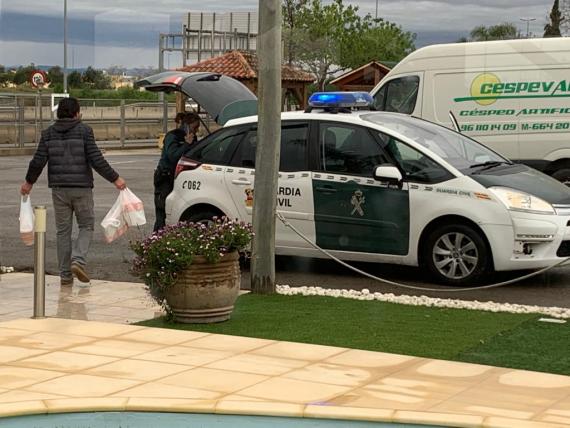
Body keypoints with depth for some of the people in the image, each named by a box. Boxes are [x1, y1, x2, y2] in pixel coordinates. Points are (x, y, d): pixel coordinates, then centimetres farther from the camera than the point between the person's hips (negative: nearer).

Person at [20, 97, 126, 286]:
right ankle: (78, 260, -13)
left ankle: (65, 275, 9)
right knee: (86, 226, 10)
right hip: (81, 188, -3)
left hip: (59, 189, 3)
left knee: (63, 230, 9)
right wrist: (115, 178, -3)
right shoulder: (84, 131, -5)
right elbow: (97, 160, -11)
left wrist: (29, 182, 17)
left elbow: (38, 161, 2)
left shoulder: (48, 133, 5)